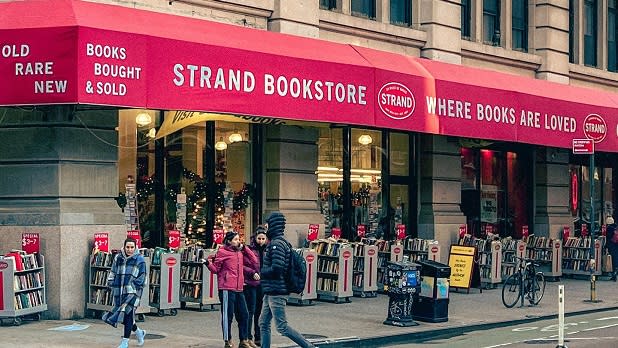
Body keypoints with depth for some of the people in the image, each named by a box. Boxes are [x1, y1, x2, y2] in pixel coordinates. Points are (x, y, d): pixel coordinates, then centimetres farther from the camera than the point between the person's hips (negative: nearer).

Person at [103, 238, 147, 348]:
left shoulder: (139, 259, 1)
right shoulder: (118, 258, 10)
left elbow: (142, 276, 2)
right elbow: (112, 272, 19)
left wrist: (137, 285, -9)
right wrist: (111, 282, 10)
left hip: (132, 291, -4)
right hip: (119, 291, 4)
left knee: (128, 315, -12)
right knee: (124, 316, 7)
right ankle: (139, 332, 31)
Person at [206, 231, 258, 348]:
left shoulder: (240, 252, 14)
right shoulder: (222, 252, -4)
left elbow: (254, 260, 12)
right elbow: (216, 269, 0)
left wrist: (244, 248, 7)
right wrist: (209, 263, -19)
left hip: (239, 289, 7)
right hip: (227, 289, -7)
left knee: (243, 314, 10)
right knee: (228, 315, -1)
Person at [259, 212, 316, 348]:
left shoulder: (276, 244, -16)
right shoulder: (283, 242, 14)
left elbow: (276, 268, -26)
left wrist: (262, 272, -9)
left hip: (276, 293, -10)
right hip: (271, 292, 10)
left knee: (282, 327, -7)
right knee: (263, 324, 14)